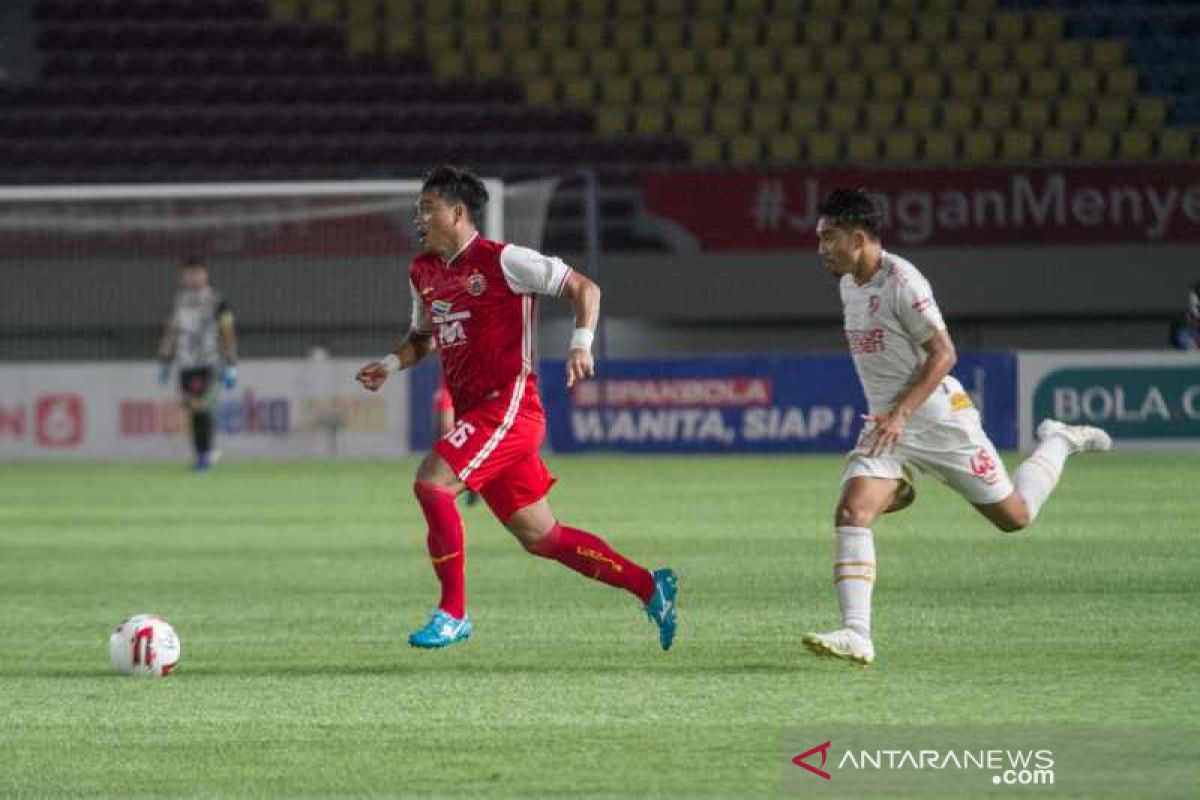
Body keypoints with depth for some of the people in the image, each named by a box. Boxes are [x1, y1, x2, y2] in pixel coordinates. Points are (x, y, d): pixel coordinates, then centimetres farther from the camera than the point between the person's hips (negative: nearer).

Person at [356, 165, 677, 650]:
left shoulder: (502, 261, -8)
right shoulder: (423, 273, 13)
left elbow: (583, 288, -4)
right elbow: (423, 336, 28)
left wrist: (581, 345, -18)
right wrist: (392, 364, 9)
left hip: (510, 405, -8)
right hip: (473, 410, 8)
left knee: (431, 483, -21)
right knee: (539, 537, 9)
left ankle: (453, 614, -13)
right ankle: (649, 587, 20)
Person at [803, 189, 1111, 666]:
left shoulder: (901, 282, -18)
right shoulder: (849, 285, 8)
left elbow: (943, 354, -19)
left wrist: (901, 413, -27)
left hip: (938, 417, -6)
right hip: (887, 425, 6)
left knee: (1013, 517, 6)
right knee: (851, 512, -19)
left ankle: (1058, 444, 34)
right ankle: (856, 635, -21)